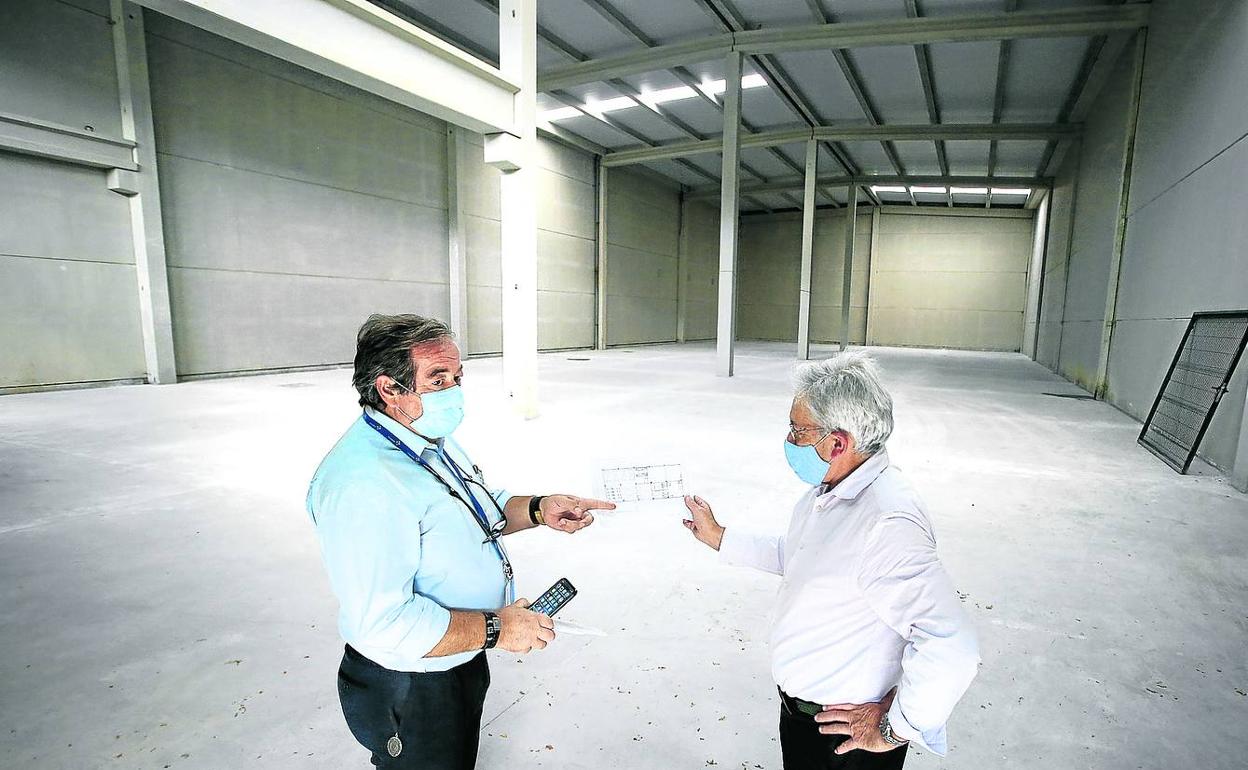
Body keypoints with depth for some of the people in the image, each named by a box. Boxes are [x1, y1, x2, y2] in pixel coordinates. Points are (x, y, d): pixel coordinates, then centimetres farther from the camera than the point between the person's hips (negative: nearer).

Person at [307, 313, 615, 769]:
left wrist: (538, 510, -6)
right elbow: (383, 623, -36)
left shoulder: (432, 442, 0)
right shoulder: (363, 483, -33)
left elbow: (478, 513, 12)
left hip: (463, 661, 9)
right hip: (409, 692, -9)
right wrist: (494, 629, -29)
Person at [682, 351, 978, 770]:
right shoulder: (828, 491, -2)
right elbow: (793, 556, 15)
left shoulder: (888, 524, -33)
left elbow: (952, 649, -37)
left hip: (847, 736, -8)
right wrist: (719, 536, 14)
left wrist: (896, 728, -23)